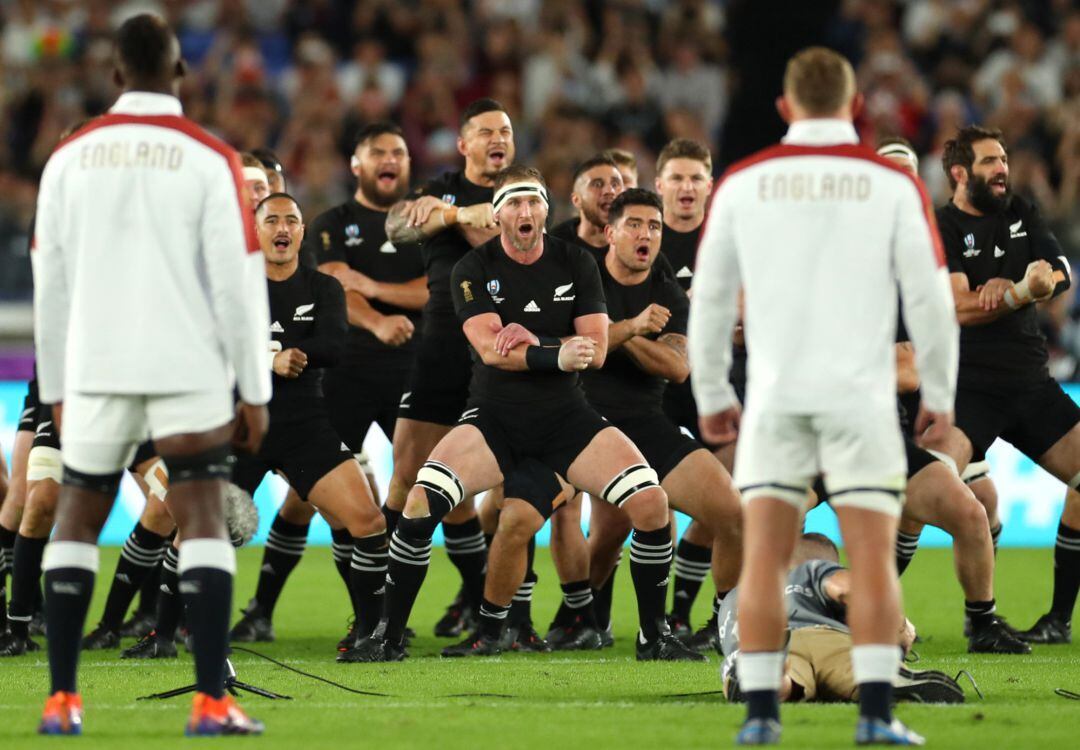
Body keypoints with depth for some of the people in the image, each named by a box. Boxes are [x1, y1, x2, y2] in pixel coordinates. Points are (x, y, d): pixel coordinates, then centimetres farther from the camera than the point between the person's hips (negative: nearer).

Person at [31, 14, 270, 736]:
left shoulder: (70, 156, 4)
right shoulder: (209, 158, -5)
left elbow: (50, 281, 7)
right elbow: (239, 280, -7)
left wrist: (56, 389, 16)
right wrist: (255, 392, -1)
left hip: (96, 372, 3)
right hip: (189, 371, -3)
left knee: (78, 520, 14)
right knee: (204, 519, -2)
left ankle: (62, 700, 9)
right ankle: (213, 701, -12)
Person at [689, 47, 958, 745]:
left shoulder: (743, 182, 4)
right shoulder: (893, 184, -1)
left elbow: (710, 296, 7)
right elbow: (931, 297, -1)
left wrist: (712, 396, 17)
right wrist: (940, 395, 10)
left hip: (775, 398, 1)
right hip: (861, 398, -1)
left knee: (764, 555, 3)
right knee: (873, 556, 1)